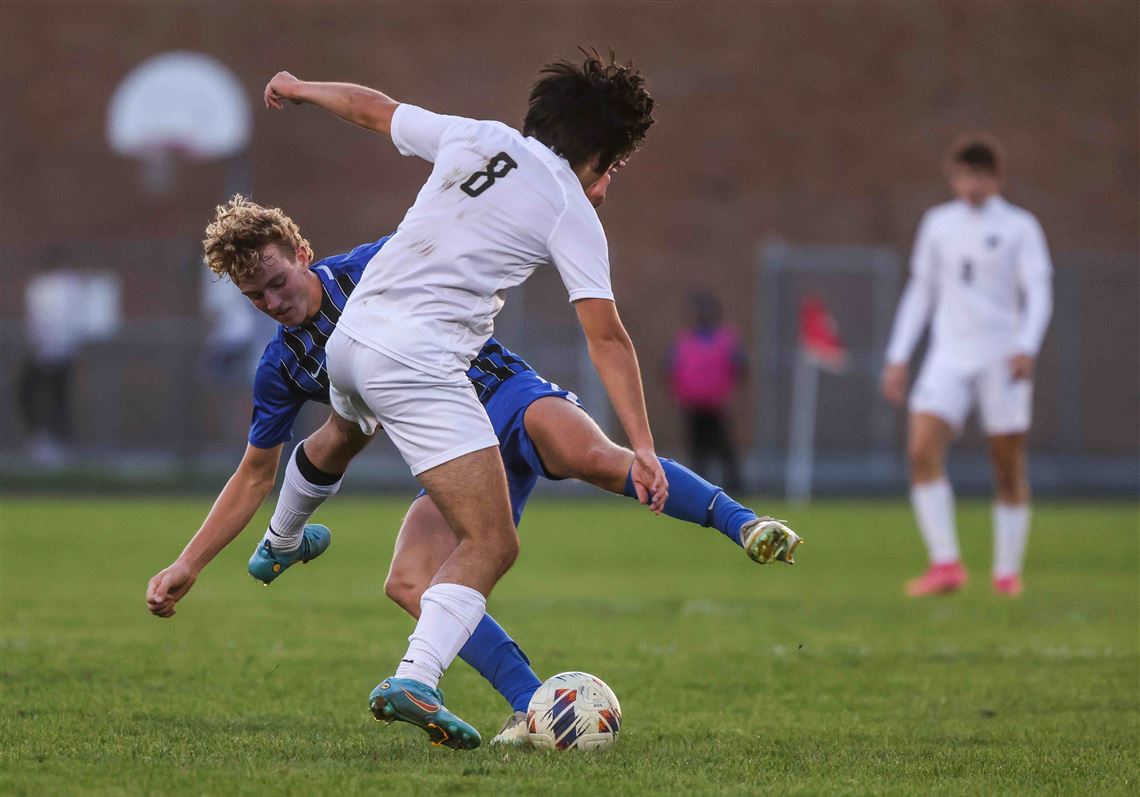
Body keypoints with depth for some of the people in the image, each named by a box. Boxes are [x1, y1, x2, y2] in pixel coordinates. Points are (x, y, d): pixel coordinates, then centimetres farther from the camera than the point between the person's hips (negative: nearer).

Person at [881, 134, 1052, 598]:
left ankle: (1007, 572, 13)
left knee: (1008, 468, 0)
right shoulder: (938, 224, 12)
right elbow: (920, 293, 17)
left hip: (1002, 358, -3)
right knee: (922, 450, -18)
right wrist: (898, 357, 11)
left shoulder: (1019, 227, 0)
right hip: (950, 355, 3)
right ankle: (945, 564, -20)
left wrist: (1027, 347, -25)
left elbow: (1038, 294, -8)